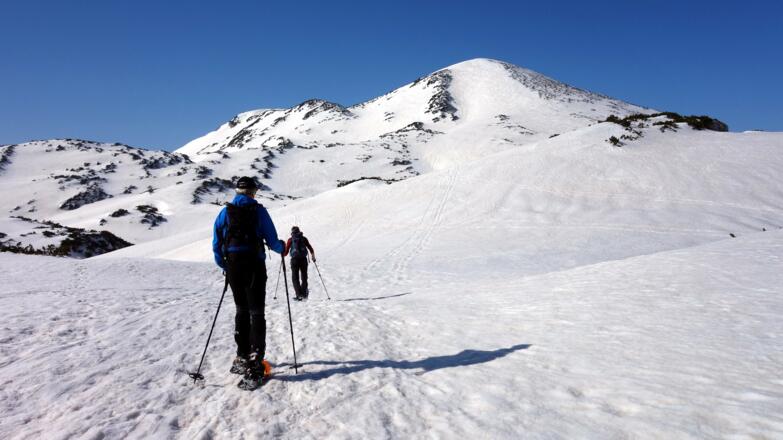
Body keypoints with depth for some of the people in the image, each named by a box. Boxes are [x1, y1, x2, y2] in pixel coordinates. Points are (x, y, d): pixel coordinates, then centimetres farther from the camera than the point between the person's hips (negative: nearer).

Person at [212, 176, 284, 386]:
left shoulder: (225, 212, 5)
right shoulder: (259, 211, -5)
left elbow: (216, 245, 5)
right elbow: (273, 242, -6)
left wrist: (225, 266, 18)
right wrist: (282, 247, 16)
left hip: (233, 268, 4)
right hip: (254, 268, -3)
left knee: (241, 311, 18)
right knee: (256, 313, 1)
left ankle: (242, 358, 22)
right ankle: (254, 363, -6)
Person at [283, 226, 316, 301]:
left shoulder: (290, 240, 4)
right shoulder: (304, 239, 9)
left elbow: (286, 252, 3)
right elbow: (310, 249, 7)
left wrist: (283, 255, 25)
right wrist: (313, 257, 21)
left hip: (294, 260, -2)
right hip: (303, 259, 2)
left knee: (295, 278, 5)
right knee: (304, 277, 15)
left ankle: (299, 295, -4)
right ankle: (304, 293, 12)